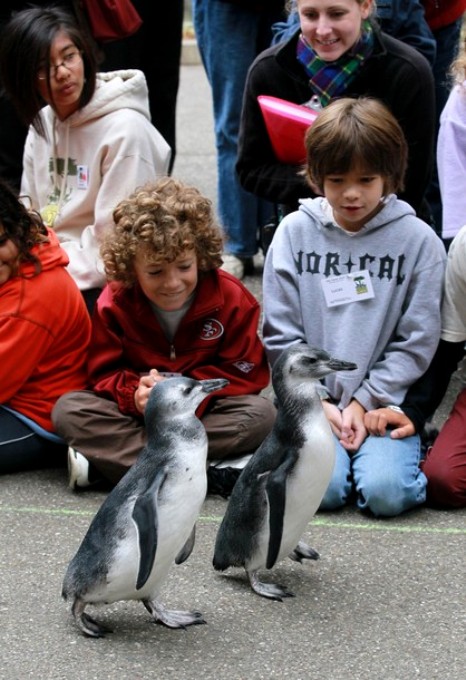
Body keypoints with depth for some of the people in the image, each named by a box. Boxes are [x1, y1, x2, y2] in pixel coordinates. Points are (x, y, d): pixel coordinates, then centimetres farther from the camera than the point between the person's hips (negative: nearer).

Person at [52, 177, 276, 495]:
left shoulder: (231, 299, -11)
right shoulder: (115, 302, -7)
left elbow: (247, 373, -11)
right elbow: (105, 372, -4)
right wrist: (135, 394, -28)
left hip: (207, 415, -1)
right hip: (138, 416, 1)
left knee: (262, 412, -31)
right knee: (68, 409, -23)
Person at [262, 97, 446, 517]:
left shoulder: (419, 241, 0)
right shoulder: (295, 232, 3)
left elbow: (416, 343, -1)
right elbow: (280, 334, 3)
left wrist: (364, 404, -8)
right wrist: (317, 404, -6)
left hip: (385, 401, -1)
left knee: (386, 492, -24)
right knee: (321, 489, -24)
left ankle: (404, 450, 7)